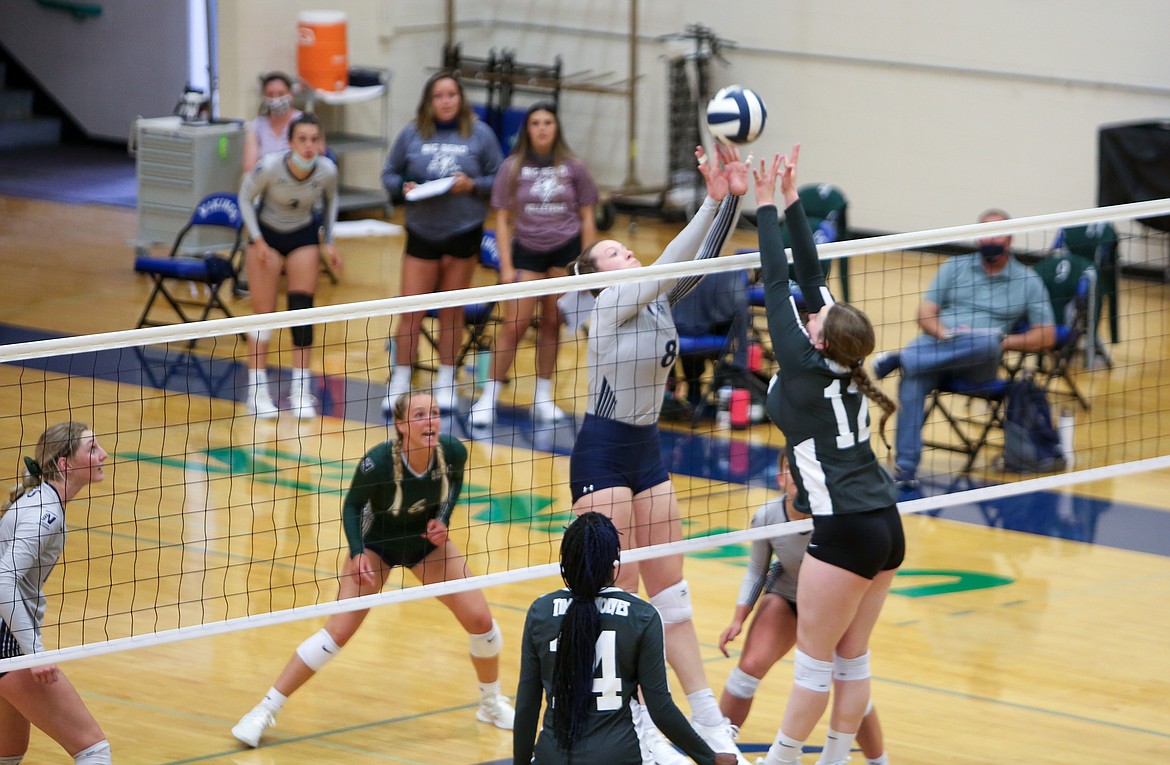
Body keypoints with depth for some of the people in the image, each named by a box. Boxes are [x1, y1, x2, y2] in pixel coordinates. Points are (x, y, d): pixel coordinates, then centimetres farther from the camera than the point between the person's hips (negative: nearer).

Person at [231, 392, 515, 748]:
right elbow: (352, 505, -16)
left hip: (427, 540, 3)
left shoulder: (453, 452, -25)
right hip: (377, 544, -3)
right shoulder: (379, 461, -34)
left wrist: (442, 519, -14)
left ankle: (492, 704, 25)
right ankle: (264, 710, -2)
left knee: (480, 619, -2)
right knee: (339, 631, -13)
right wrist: (357, 553, -28)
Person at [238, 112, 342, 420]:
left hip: (304, 236, 2)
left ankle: (301, 391, 5)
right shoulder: (269, 167, -28)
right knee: (264, 314, -4)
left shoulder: (327, 170, -20)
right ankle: (257, 391, 4)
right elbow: (245, 198, -10)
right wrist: (257, 240, -16)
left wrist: (328, 242, 1)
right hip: (267, 235, -2)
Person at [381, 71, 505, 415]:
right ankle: (400, 383, 10)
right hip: (421, 232, 0)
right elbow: (389, 173, 8)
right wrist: (403, 187, -13)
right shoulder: (412, 135, 0)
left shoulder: (479, 134, -2)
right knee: (411, 312, -1)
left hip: (463, 233, 0)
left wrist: (473, 184, -17)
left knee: (452, 312, 9)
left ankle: (446, 383, 22)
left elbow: (498, 179, 2)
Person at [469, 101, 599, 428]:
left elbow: (587, 219, 6)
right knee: (513, 325, -7)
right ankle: (489, 397, 0)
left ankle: (543, 397, 14)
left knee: (552, 323, 3)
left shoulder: (573, 168, 2)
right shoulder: (512, 168, -1)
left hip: (566, 252, 1)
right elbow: (502, 220, 1)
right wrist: (506, 266, -6)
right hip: (526, 251, -1)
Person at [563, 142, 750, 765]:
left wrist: (733, 199, -20)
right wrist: (711, 201, -34)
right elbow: (671, 263, -26)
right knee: (617, 597, -4)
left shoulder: (659, 301, 7)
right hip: (601, 456, -8)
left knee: (670, 590, 9)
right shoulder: (611, 304, -12)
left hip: (646, 453, 8)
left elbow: (701, 259, -5)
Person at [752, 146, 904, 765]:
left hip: (846, 533, -8)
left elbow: (778, 284, -6)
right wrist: (790, 201, 14)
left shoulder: (803, 367, -11)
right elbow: (810, 277, 12)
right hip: (887, 527, 8)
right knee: (853, 659, 13)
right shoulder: (845, 369, 7)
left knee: (815, 661, 2)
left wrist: (767, 203, 0)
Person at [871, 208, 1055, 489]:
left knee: (988, 339, -39)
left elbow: (1046, 336, 8)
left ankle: (898, 360, -33)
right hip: (938, 345, 1)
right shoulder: (955, 267, 18)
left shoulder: (1028, 281, 14)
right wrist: (945, 333, -11)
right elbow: (926, 315, 11)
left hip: (980, 363, 0)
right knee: (913, 377, -36)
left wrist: (1004, 342, -7)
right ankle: (906, 465, -38)